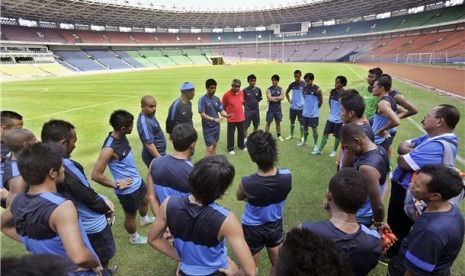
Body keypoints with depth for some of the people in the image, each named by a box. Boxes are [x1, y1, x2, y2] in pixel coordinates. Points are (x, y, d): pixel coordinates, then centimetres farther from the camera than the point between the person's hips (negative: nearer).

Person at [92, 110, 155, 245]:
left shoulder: (122, 137, -6)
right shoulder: (109, 148, -32)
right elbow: (96, 175, -30)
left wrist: (135, 175, 12)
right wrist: (117, 185, -20)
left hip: (138, 181, 8)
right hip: (128, 189, -8)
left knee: (145, 200, 32)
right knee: (131, 215, 17)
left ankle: (145, 219, 63)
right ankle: (134, 238, 44)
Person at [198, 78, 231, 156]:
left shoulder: (217, 99, 5)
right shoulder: (202, 99, -13)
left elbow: (221, 111, 5)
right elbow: (202, 115, -17)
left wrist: (226, 115, -18)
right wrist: (214, 119, -28)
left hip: (216, 126, 6)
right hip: (208, 128, -6)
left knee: (214, 145, 16)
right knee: (209, 148, -5)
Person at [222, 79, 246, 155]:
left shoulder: (241, 93, -2)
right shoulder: (226, 95, -17)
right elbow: (223, 106, -5)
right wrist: (229, 112, -3)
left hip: (241, 117, 5)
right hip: (231, 119, -5)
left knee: (241, 133, 19)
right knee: (230, 134, 9)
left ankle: (241, 145, 40)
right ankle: (230, 148, 25)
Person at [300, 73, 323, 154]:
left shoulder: (317, 89, -15)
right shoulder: (304, 88, 2)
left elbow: (321, 101, -6)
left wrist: (315, 108, 1)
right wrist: (306, 107, 11)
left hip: (313, 113, -6)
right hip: (305, 112, 6)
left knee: (314, 129, 3)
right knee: (305, 127, 17)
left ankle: (315, 145, 14)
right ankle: (304, 141, 34)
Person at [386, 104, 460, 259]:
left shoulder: (439, 146, -32)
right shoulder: (434, 137, 3)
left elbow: (403, 162, -33)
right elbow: (403, 145, 3)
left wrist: (405, 154, -10)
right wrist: (410, 151, -19)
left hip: (407, 194, -9)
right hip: (402, 188, 9)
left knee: (397, 227, 15)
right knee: (395, 223, 29)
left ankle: (393, 256, 40)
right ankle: (393, 249, 52)